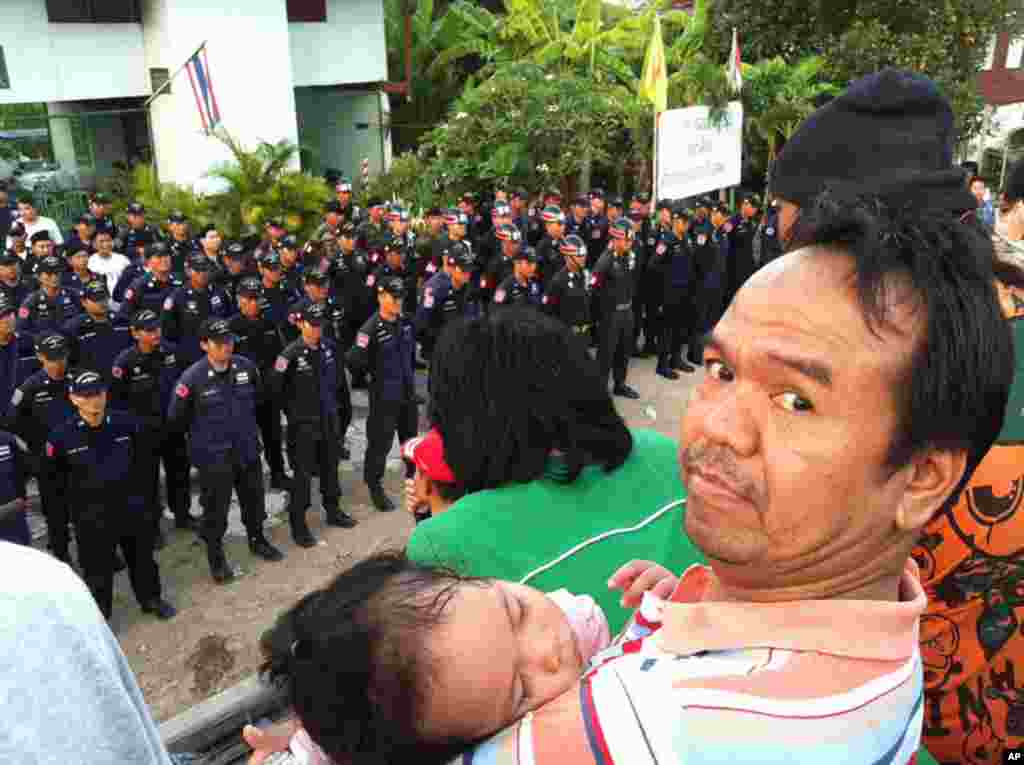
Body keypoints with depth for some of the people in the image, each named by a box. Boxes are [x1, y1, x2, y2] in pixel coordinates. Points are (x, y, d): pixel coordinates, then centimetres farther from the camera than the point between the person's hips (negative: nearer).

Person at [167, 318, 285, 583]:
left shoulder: (246, 367, -9)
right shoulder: (192, 378, -20)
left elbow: (258, 397, 12)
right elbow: (175, 418, -8)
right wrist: (202, 433, 5)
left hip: (247, 449, 4)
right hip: (213, 455, -4)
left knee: (254, 499, 21)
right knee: (215, 508, 9)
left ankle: (257, 540, 45)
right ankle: (215, 555, 31)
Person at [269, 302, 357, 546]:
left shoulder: (329, 347, -3)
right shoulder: (291, 353, -19)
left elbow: (339, 376, 12)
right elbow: (273, 384, -15)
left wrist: (338, 398, 12)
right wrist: (290, 408, -5)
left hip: (329, 418, 5)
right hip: (303, 422, -5)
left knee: (330, 467, 19)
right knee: (303, 473, 3)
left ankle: (333, 510, 37)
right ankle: (298, 523, 16)